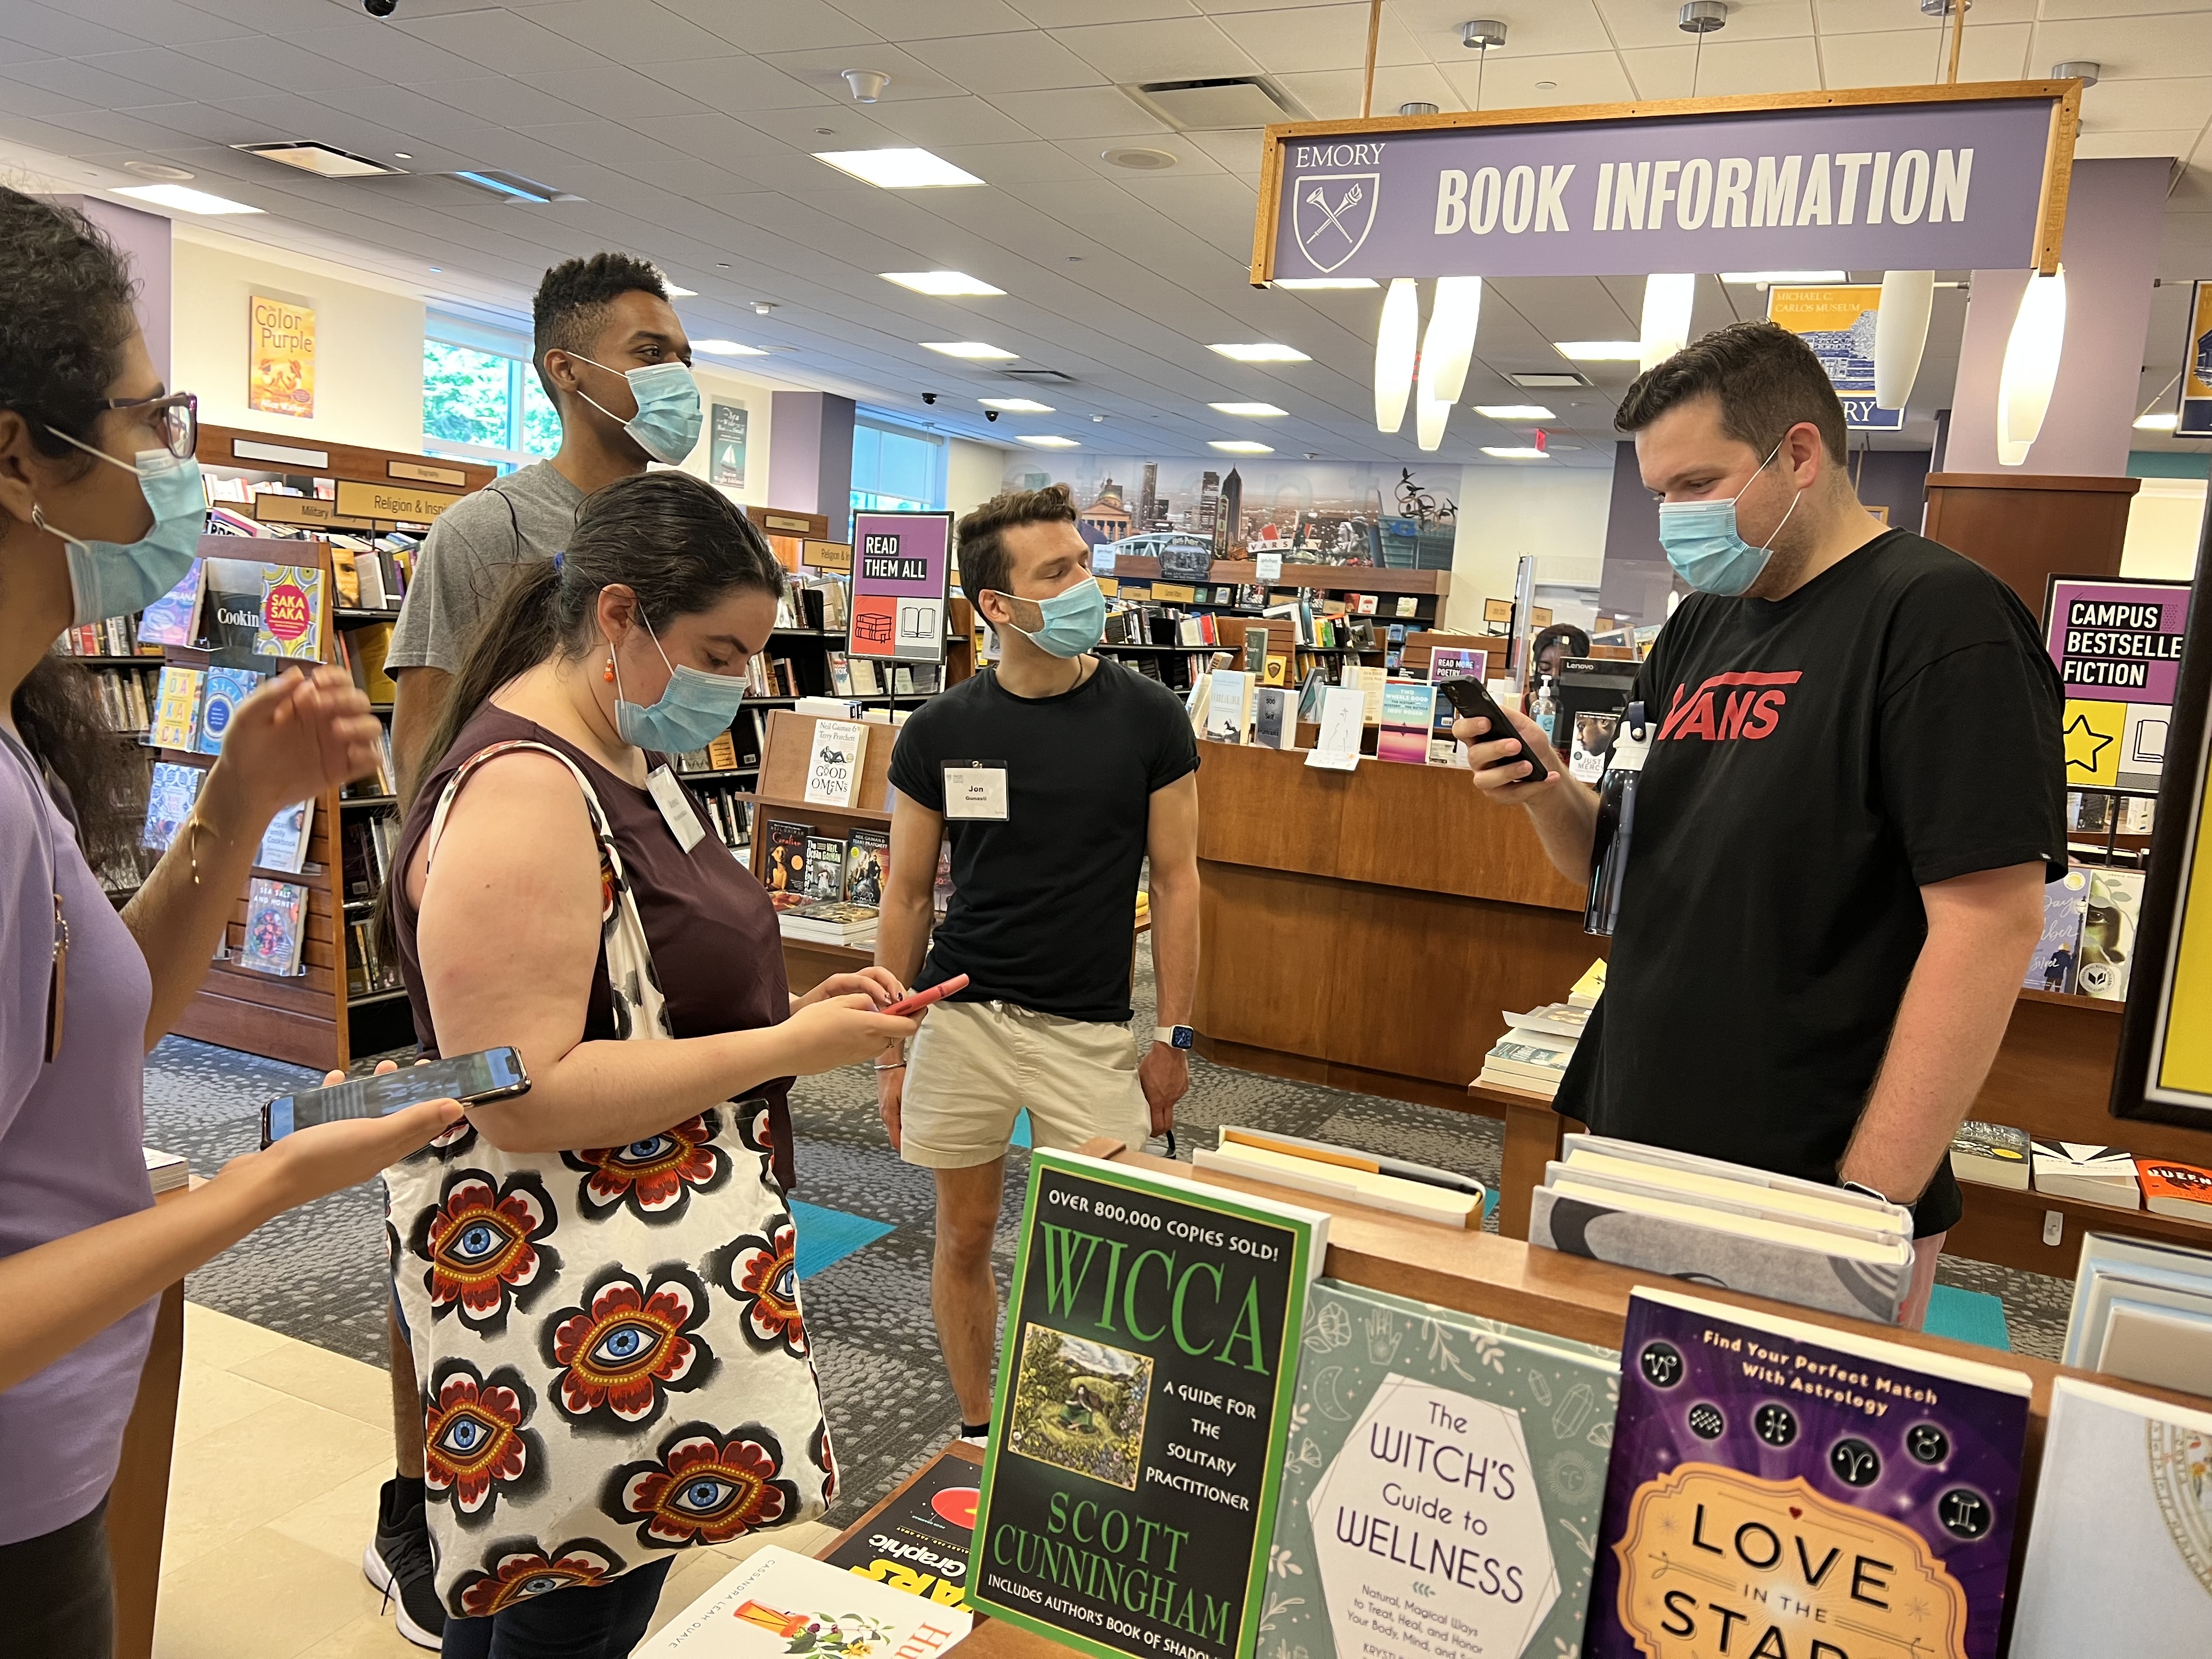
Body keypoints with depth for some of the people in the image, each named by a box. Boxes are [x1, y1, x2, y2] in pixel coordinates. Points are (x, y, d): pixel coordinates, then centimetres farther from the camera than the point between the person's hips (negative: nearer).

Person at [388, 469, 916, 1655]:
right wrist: (790, 1049, -23)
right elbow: (524, 1098, -27)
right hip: (574, 1311, -9)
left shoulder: (626, 760, 9)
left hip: (649, 1271, 9)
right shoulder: (518, 791, -22)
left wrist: (792, 1012, 2)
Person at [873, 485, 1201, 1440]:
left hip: (1089, 1030, -1)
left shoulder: (1147, 719, -4)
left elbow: (1175, 881, 0)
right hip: (961, 1015, 2)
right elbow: (907, 896, 5)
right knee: (965, 1235, 13)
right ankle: (975, 1434, 34)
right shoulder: (939, 732, -1)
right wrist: (889, 1053, 6)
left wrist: (1174, 1037, -2)